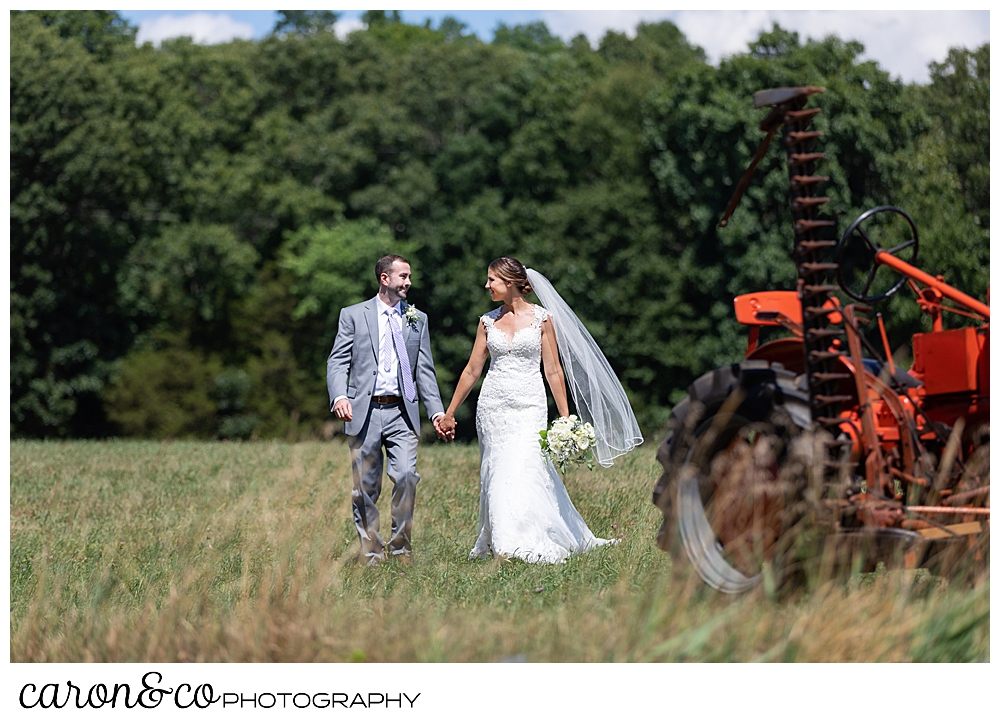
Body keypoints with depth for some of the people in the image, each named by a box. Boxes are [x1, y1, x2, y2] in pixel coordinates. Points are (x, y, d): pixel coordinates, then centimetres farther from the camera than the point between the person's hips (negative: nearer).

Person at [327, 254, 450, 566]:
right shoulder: (353, 315, 6)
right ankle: (371, 550, 13)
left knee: (406, 478, -13)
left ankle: (400, 546, 1)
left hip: (401, 412, 1)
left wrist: (436, 411, 1)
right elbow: (338, 362, 0)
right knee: (366, 487, 2)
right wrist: (338, 396, -19)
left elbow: (425, 370, 12)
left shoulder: (417, 319, 14)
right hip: (364, 412, -1)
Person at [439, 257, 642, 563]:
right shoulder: (488, 321, 8)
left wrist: (565, 418, -2)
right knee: (496, 476, 3)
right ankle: (498, 543, 13)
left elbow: (553, 370, 0)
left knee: (522, 474, -13)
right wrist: (450, 412, 14)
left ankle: (527, 545, -8)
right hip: (493, 407, 3)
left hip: (529, 408, -3)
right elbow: (472, 370, 13)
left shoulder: (541, 318, -1)